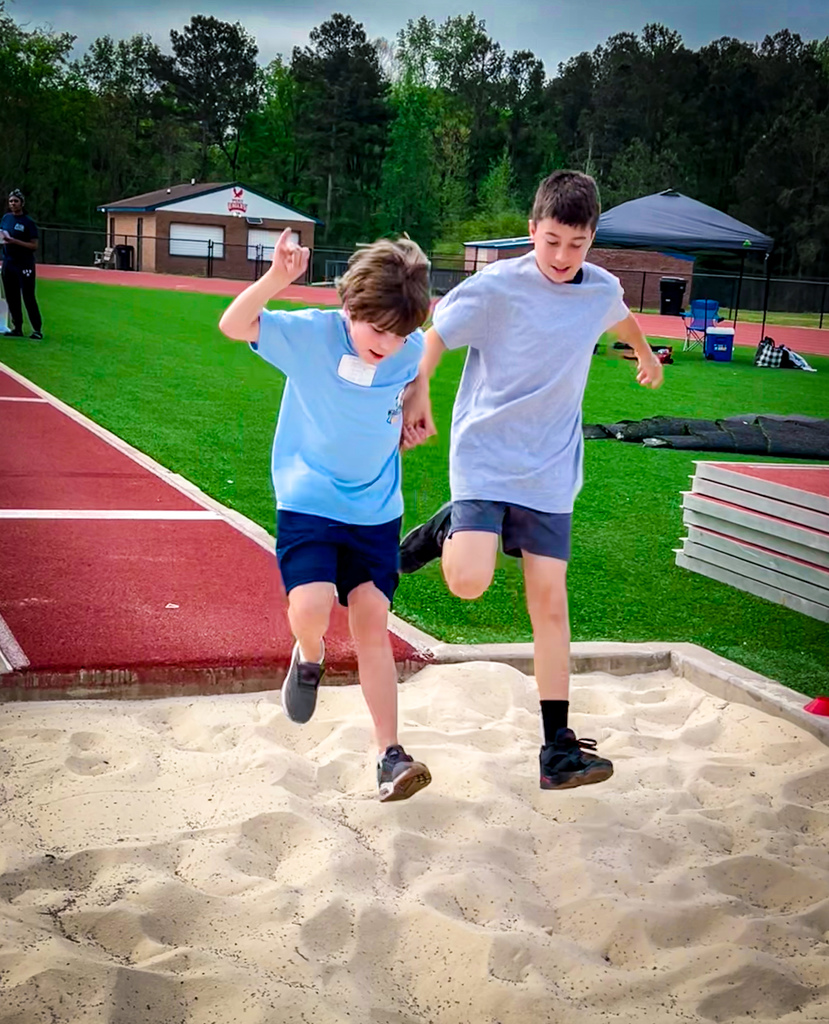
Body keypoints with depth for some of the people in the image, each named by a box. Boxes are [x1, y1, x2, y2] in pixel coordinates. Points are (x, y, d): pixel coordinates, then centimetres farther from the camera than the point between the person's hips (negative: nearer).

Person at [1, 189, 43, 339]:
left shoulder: (28, 222, -8)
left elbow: (34, 245, -11)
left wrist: (14, 241, -21)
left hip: (24, 265, -6)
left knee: (28, 298, -7)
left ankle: (37, 329, -2)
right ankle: (17, 328, 16)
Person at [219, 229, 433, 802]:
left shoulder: (411, 351, -7)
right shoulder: (311, 335, -17)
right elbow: (234, 325, -32)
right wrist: (278, 278, -45)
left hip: (377, 510, 3)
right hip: (308, 502, -2)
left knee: (372, 625, 0)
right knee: (310, 609, -22)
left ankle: (391, 756, 6)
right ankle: (310, 657, 16)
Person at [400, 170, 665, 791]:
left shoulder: (602, 290, 4)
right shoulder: (497, 287, -12)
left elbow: (621, 318, 28)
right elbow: (433, 336, -5)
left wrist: (647, 355, 47)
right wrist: (416, 398, -20)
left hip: (549, 471, 4)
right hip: (485, 457, -4)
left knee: (550, 600, 0)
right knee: (470, 582, -23)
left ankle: (558, 750, 4)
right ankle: (447, 530, 13)